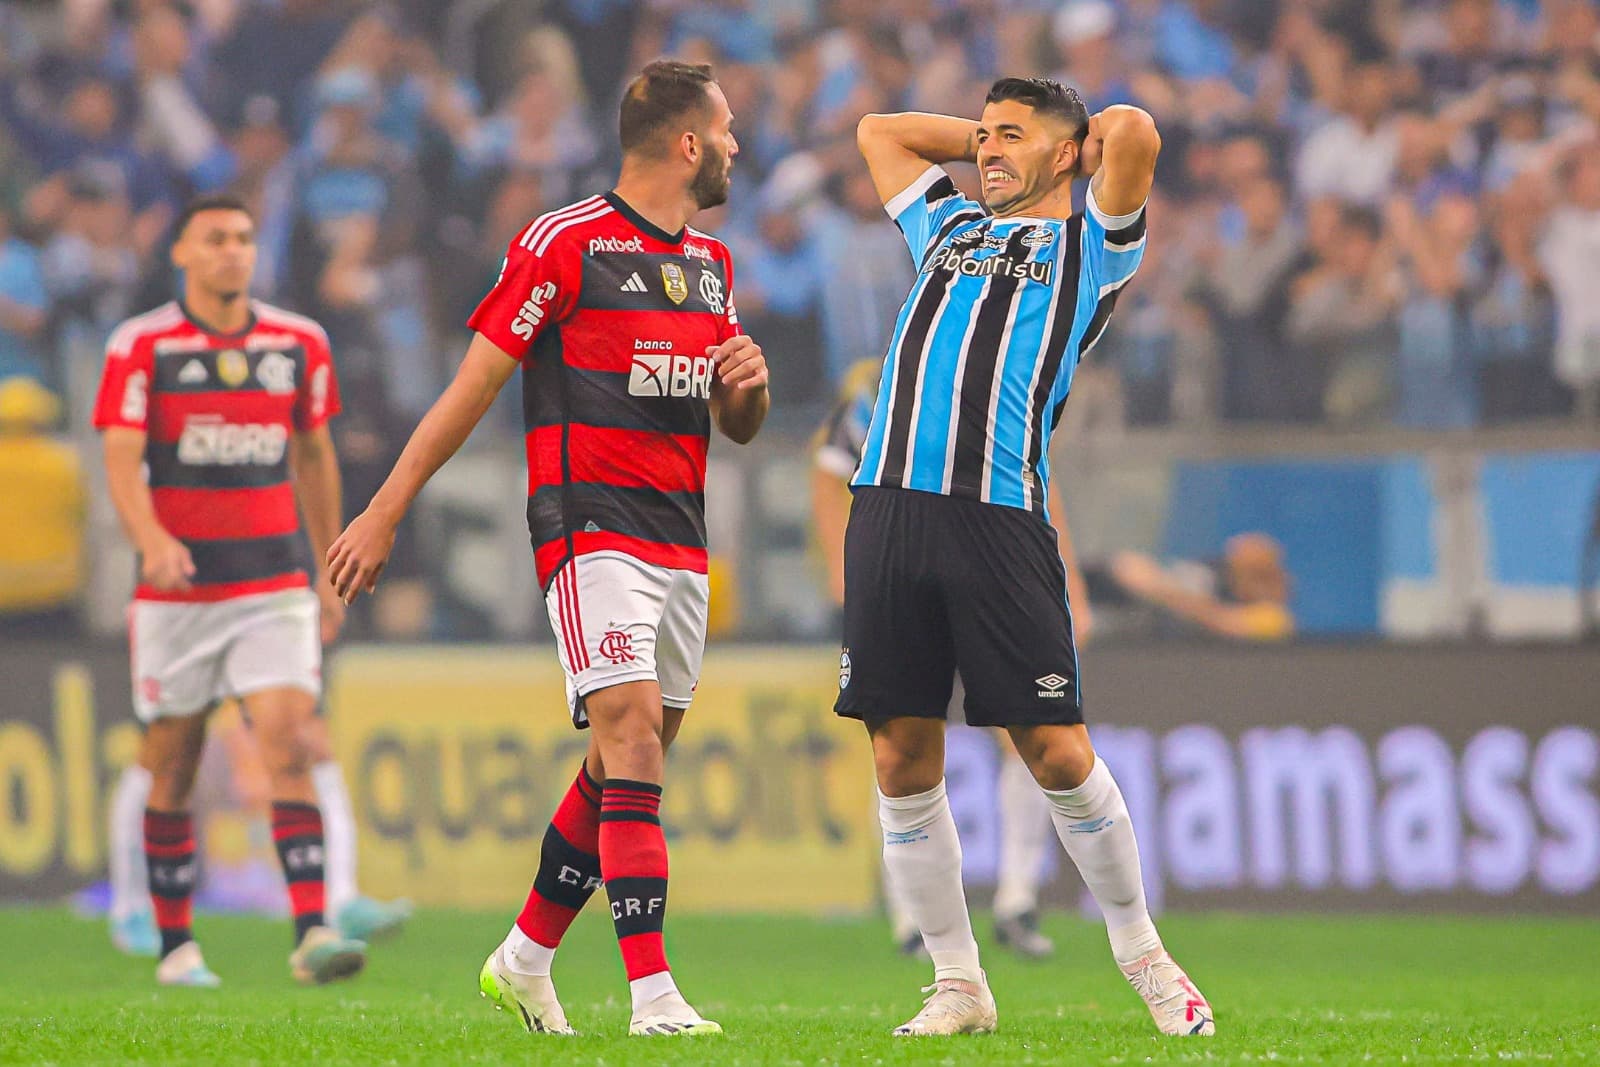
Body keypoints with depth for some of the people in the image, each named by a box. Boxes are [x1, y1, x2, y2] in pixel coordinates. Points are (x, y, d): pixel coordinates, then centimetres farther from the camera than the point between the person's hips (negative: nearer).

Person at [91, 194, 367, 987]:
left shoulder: (300, 344, 7)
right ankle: (175, 946, 16)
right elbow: (121, 460, -11)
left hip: (275, 587, 2)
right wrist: (152, 540, -31)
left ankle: (312, 934, -21)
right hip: (178, 588, -1)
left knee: (290, 746, -14)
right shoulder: (142, 346, -3)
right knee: (171, 769, 4)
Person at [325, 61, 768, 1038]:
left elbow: (739, 428, 23)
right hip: (590, 532, -7)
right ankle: (654, 996, -23)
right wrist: (384, 514, -4)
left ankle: (526, 962, 23)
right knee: (632, 745, -17)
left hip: (683, 544, 8)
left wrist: (749, 381, -1)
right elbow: (475, 387, -4)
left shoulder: (712, 263, 16)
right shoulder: (565, 243, -7)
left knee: (626, 766, 8)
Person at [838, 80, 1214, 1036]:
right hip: (890, 511, 5)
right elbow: (880, 130, 40)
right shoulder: (952, 231, 26)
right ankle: (958, 984, 9)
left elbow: (1132, 132, -6)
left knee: (1057, 755, -6)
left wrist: (1086, 139, 15)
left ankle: (1140, 948, 11)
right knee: (903, 761, 1)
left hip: (999, 517, -5)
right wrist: (1001, 137, 33)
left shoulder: (1090, 246, 10)